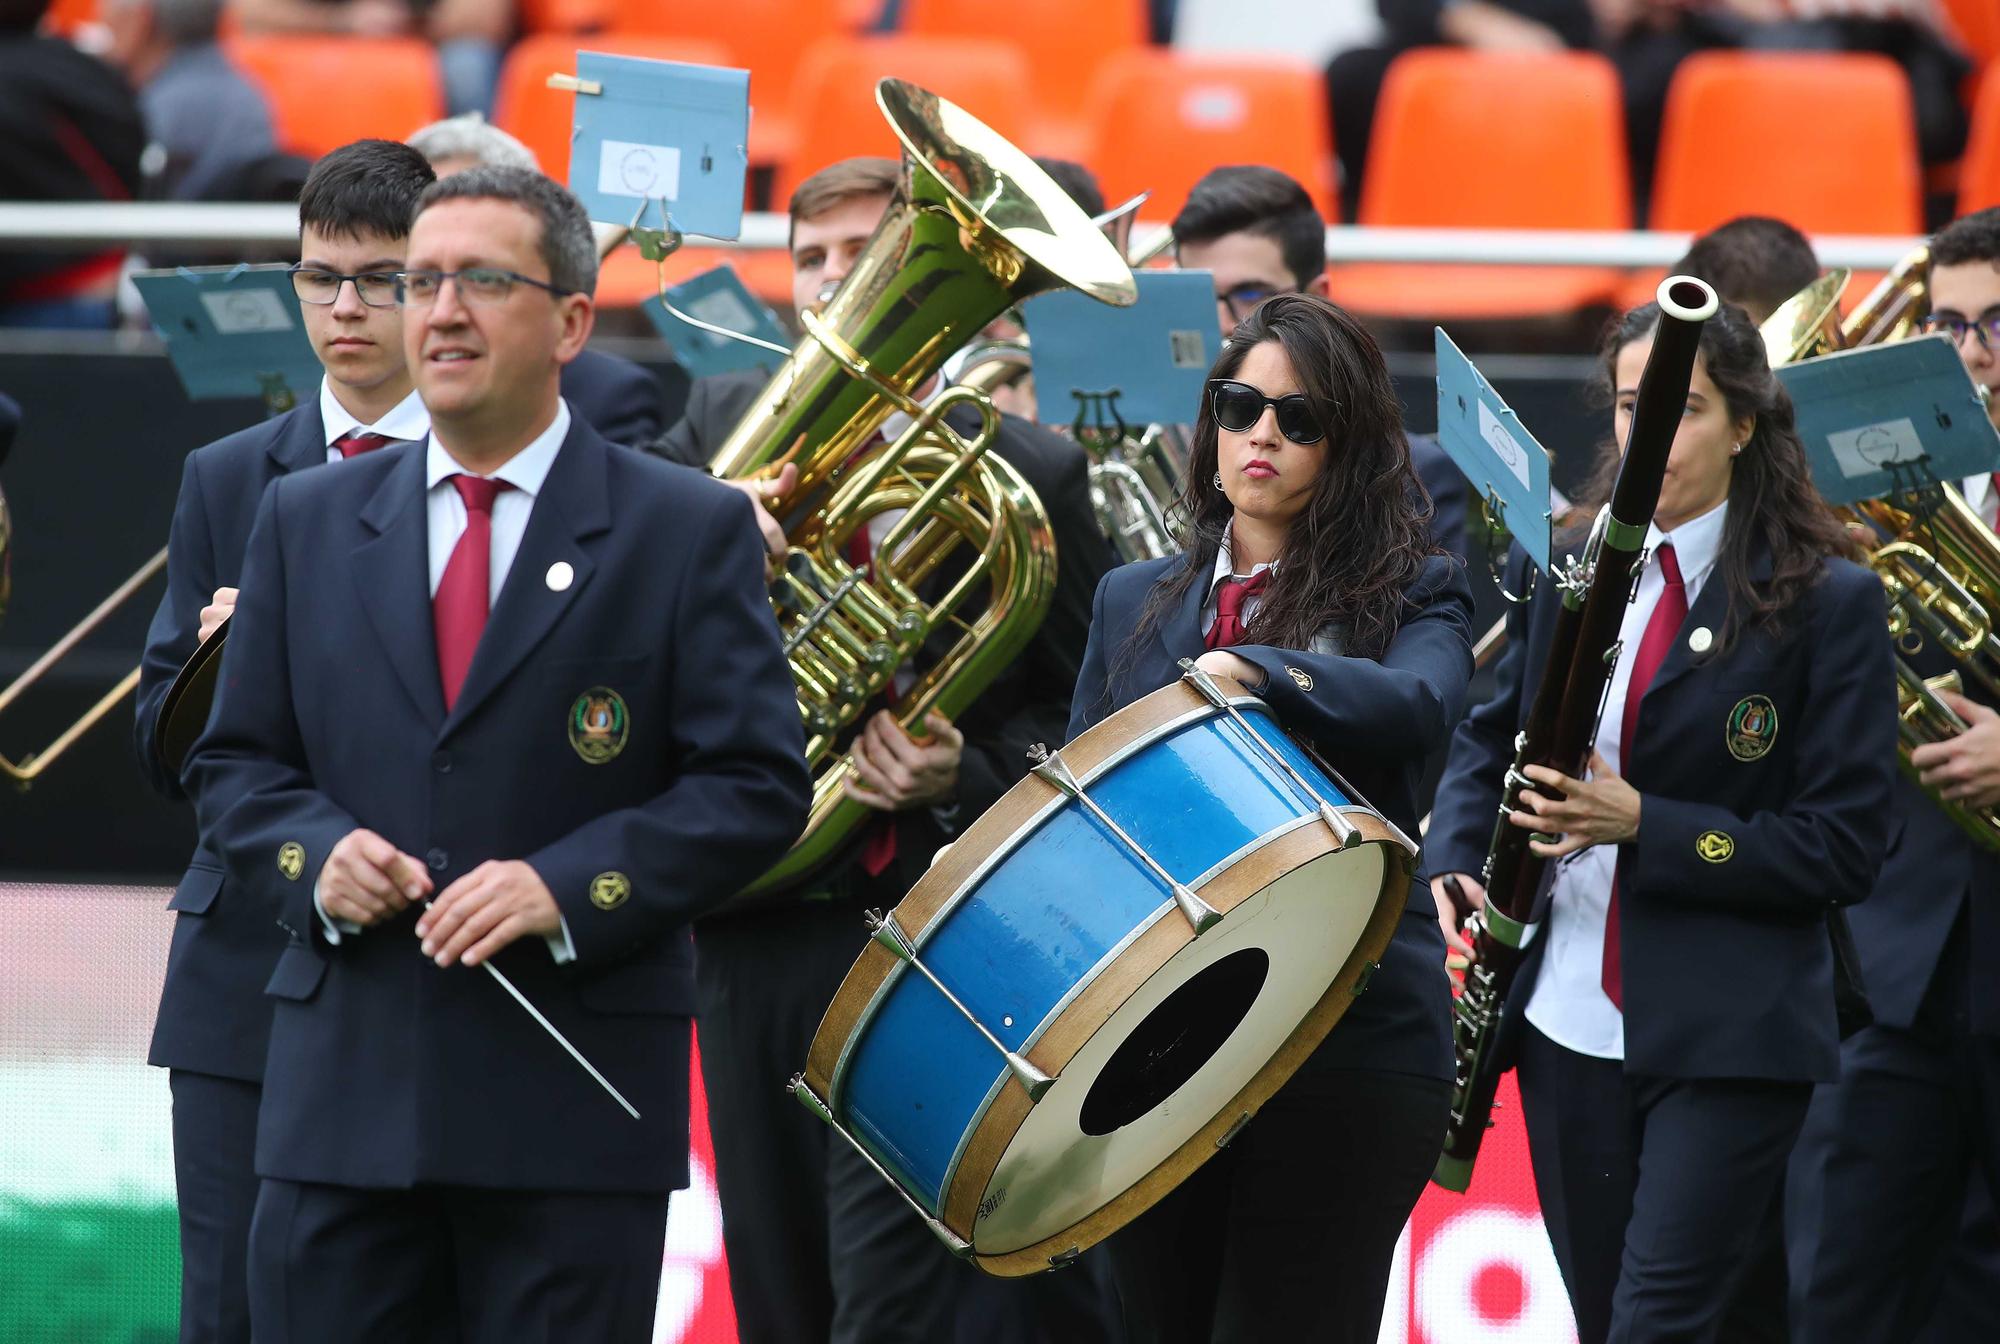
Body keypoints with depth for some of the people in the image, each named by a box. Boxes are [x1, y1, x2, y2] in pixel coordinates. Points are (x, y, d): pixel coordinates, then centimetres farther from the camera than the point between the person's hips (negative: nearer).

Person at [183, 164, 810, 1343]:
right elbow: (235, 762, 14)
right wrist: (315, 852, -8)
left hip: (574, 1105, -3)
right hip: (344, 1095, 3)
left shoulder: (690, 531, 2)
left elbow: (757, 785, -3)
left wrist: (567, 888, -16)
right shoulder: (310, 521, 12)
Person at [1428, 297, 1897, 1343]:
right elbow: (1489, 739, 21)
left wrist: (1646, 825, -19)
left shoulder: (1825, 603, -6)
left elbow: (1843, 849, -9)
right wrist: (1455, 861, -1)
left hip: (1727, 1035, -5)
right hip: (1569, 1016, 5)